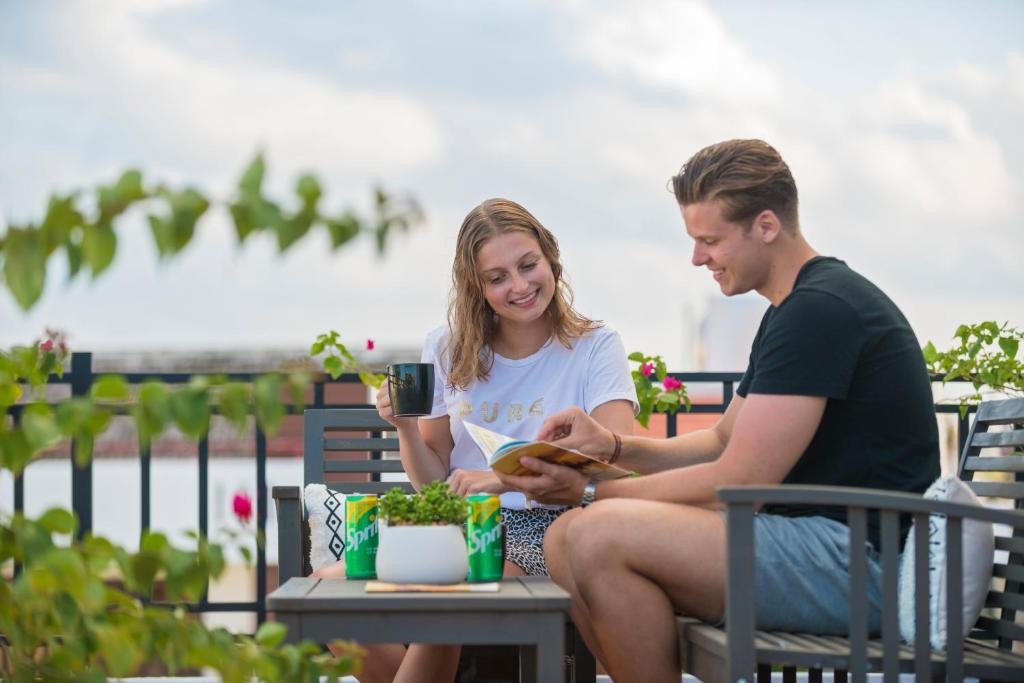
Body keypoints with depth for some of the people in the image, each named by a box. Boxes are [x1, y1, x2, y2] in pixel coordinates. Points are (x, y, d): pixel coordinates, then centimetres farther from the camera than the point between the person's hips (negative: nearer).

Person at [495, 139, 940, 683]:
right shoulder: (791, 312, 19)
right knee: (565, 539, 2)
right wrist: (613, 445, 7)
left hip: (858, 558, -11)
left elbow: (739, 482, -18)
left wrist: (591, 490, -9)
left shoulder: (822, 309, -15)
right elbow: (723, 442, 25)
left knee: (601, 533, -24)